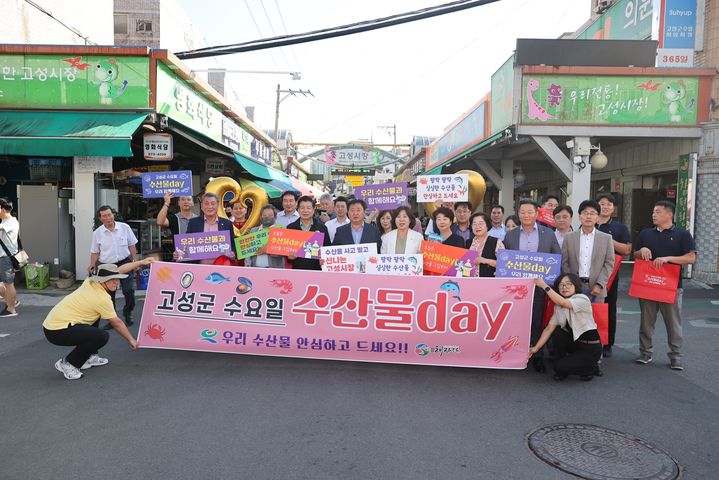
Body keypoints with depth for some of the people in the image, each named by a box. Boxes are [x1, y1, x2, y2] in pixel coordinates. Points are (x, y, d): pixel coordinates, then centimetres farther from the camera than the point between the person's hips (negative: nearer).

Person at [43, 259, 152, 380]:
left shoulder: (90, 281, 3)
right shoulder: (102, 298, -17)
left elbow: (118, 270, 17)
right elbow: (117, 323, -5)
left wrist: (141, 262, 23)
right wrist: (131, 340, 9)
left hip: (51, 323, 10)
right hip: (57, 332, -10)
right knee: (102, 336, -19)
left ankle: (90, 357, 24)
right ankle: (67, 364, -3)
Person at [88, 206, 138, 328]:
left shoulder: (124, 227, -2)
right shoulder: (97, 233, 0)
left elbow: (132, 245, 5)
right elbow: (95, 252, 7)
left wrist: (135, 261, 1)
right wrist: (92, 266, -6)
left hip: (125, 263, -1)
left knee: (129, 290, -6)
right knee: (108, 294, 6)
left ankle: (128, 314, 17)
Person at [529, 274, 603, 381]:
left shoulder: (582, 299, -16)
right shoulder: (559, 307, 4)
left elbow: (562, 302, -35)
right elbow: (549, 328, -2)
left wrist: (544, 286, -31)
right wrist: (536, 348, -9)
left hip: (591, 348, -6)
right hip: (575, 343, 6)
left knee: (560, 366, -18)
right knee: (557, 333, -20)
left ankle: (590, 369, 10)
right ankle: (561, 371, -1)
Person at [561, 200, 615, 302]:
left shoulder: (606, 238, 7)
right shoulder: (569, 237, 8)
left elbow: (609, 264, 3)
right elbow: (564, 263, 5)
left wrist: (599, 285, -6)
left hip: (596, 290, 0)